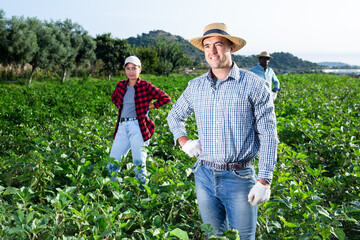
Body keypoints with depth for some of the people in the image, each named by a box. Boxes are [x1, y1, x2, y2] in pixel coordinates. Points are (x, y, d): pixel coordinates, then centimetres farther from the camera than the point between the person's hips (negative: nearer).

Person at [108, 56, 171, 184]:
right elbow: (114, 98, 33)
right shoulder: (121, 85, 12)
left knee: (139, 164, -1)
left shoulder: (146, 86, -2)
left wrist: (149, 106, -2)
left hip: (138, 127, -5)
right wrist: (120, 106, 16)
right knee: (111, 164, 6)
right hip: (122, 128, 5)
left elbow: (166, 98, -4)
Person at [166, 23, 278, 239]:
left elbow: (268, 135, -6)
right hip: (205, 176, 4)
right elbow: (174, 116, 24)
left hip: (239, 178, -3)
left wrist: (264, 181, -11)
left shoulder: (253, 85, -6)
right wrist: (184, 141, 5)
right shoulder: (195, 86, 6)